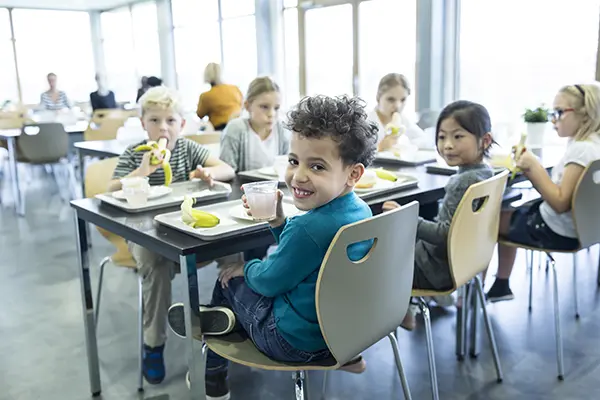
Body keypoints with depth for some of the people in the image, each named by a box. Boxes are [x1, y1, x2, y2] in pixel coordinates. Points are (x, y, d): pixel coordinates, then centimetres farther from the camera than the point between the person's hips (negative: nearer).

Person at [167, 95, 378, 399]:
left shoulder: (310, 227, -32)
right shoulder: (360, 210, -5)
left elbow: (269, 281, -15)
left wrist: (244, 268, 4)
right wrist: (277, 220, -5)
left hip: (295, 340, -8)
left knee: (230, 279, 15)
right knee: (245, 273, 26)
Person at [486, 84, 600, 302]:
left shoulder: (581, 149, -25)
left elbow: (559, 202, -29)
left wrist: (534, 165, -25)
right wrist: (529, 170, -3)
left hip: (556, 232, -10)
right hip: (571, 225, 10)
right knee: (507, 214, 25)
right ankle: (501, 286, 31)